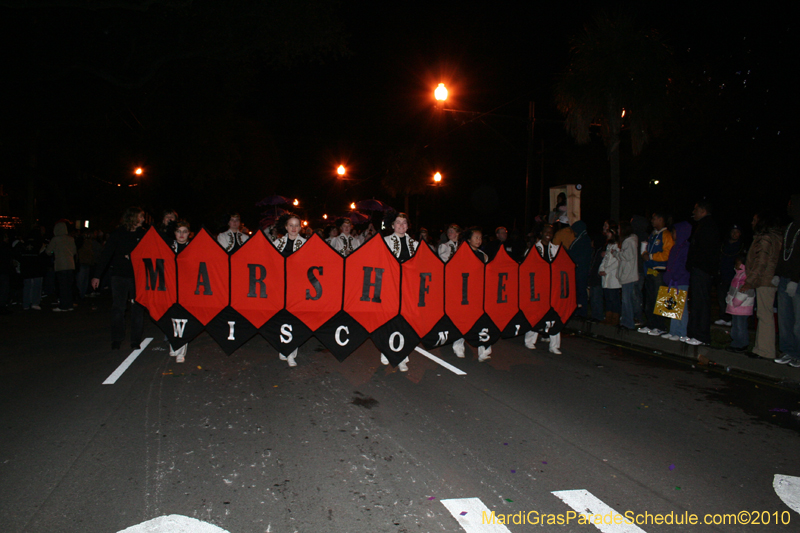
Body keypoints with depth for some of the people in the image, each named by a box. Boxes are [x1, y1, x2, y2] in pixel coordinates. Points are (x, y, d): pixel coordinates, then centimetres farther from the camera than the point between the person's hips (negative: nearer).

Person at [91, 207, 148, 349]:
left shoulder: (143, 234, 5)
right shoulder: (117, 234, 1)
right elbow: (106, 255, 0)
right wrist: (97, 275, -3)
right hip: (119, 275, -1)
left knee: (137, 308, 0)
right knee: (118, 308, 1)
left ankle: (136, 340, 9)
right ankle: (117, 339, 13)